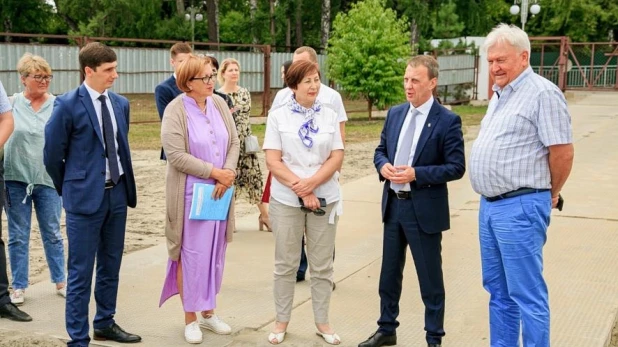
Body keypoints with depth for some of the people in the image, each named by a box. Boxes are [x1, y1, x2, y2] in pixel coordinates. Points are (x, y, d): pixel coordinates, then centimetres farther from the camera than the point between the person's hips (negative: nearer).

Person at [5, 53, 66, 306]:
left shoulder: (58, 105, -1)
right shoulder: (10, 105, -2)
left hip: (48, 179, 0)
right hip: (16, 179, 0)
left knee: (52, 233, 11)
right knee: (18, 236, 7)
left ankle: (60, 281, 23)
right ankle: (19, 287, 17)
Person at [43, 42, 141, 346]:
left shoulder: (120, 103, 7)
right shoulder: (67, 105, -11)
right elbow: (52, 155, -5)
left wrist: (126, 187, 15)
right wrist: (69, 190, 5)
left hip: (117, 194, 6)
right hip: (85, 197, -6)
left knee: (110, 267, 16)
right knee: (81, 272, 1)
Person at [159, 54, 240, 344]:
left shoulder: (219, 104, 4)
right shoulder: (176, 110, -12)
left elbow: (233, 142, 4)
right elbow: (176, 155, -19)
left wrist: (227, 175, -12)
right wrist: (214, 172, -17)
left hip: (219, 191, 5)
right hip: (190, 194, -5)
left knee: (214, 252, 12)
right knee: (190, 254, 4)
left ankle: (208, 312, 27)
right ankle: (190, 318, 16)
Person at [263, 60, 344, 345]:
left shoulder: (329, 115, 4)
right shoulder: (278, 116, -1)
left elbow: (337, 157, 0)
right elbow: (273, 161, -6)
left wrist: (312, 182, -15)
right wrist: (301, 189, -14)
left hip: (324, 198, 2)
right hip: (286, 200, -1)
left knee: (322, 265, 7)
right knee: (286, 264, 8)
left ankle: (322, 321, 19)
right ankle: (282, 321, 19)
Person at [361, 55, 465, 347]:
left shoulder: (448, 121, -11)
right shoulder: (395, 113, 7)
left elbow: (456, 168, -13)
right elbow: (381, 149, 15)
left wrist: (416, 174, -22)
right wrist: (383, 165, -8)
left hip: (424, 210, -6)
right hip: (393, 204, 6)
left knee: (430, 280, 6)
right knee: (389, 274, 17)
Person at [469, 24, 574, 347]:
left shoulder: (543, 93, -13)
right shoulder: (499, 94, 15)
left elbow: (562, 151, -14)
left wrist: (550, 194, -1)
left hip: (520, 208, -9)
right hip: (489, 205, 9)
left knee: (526, 295, -3)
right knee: (497, 290, 17)